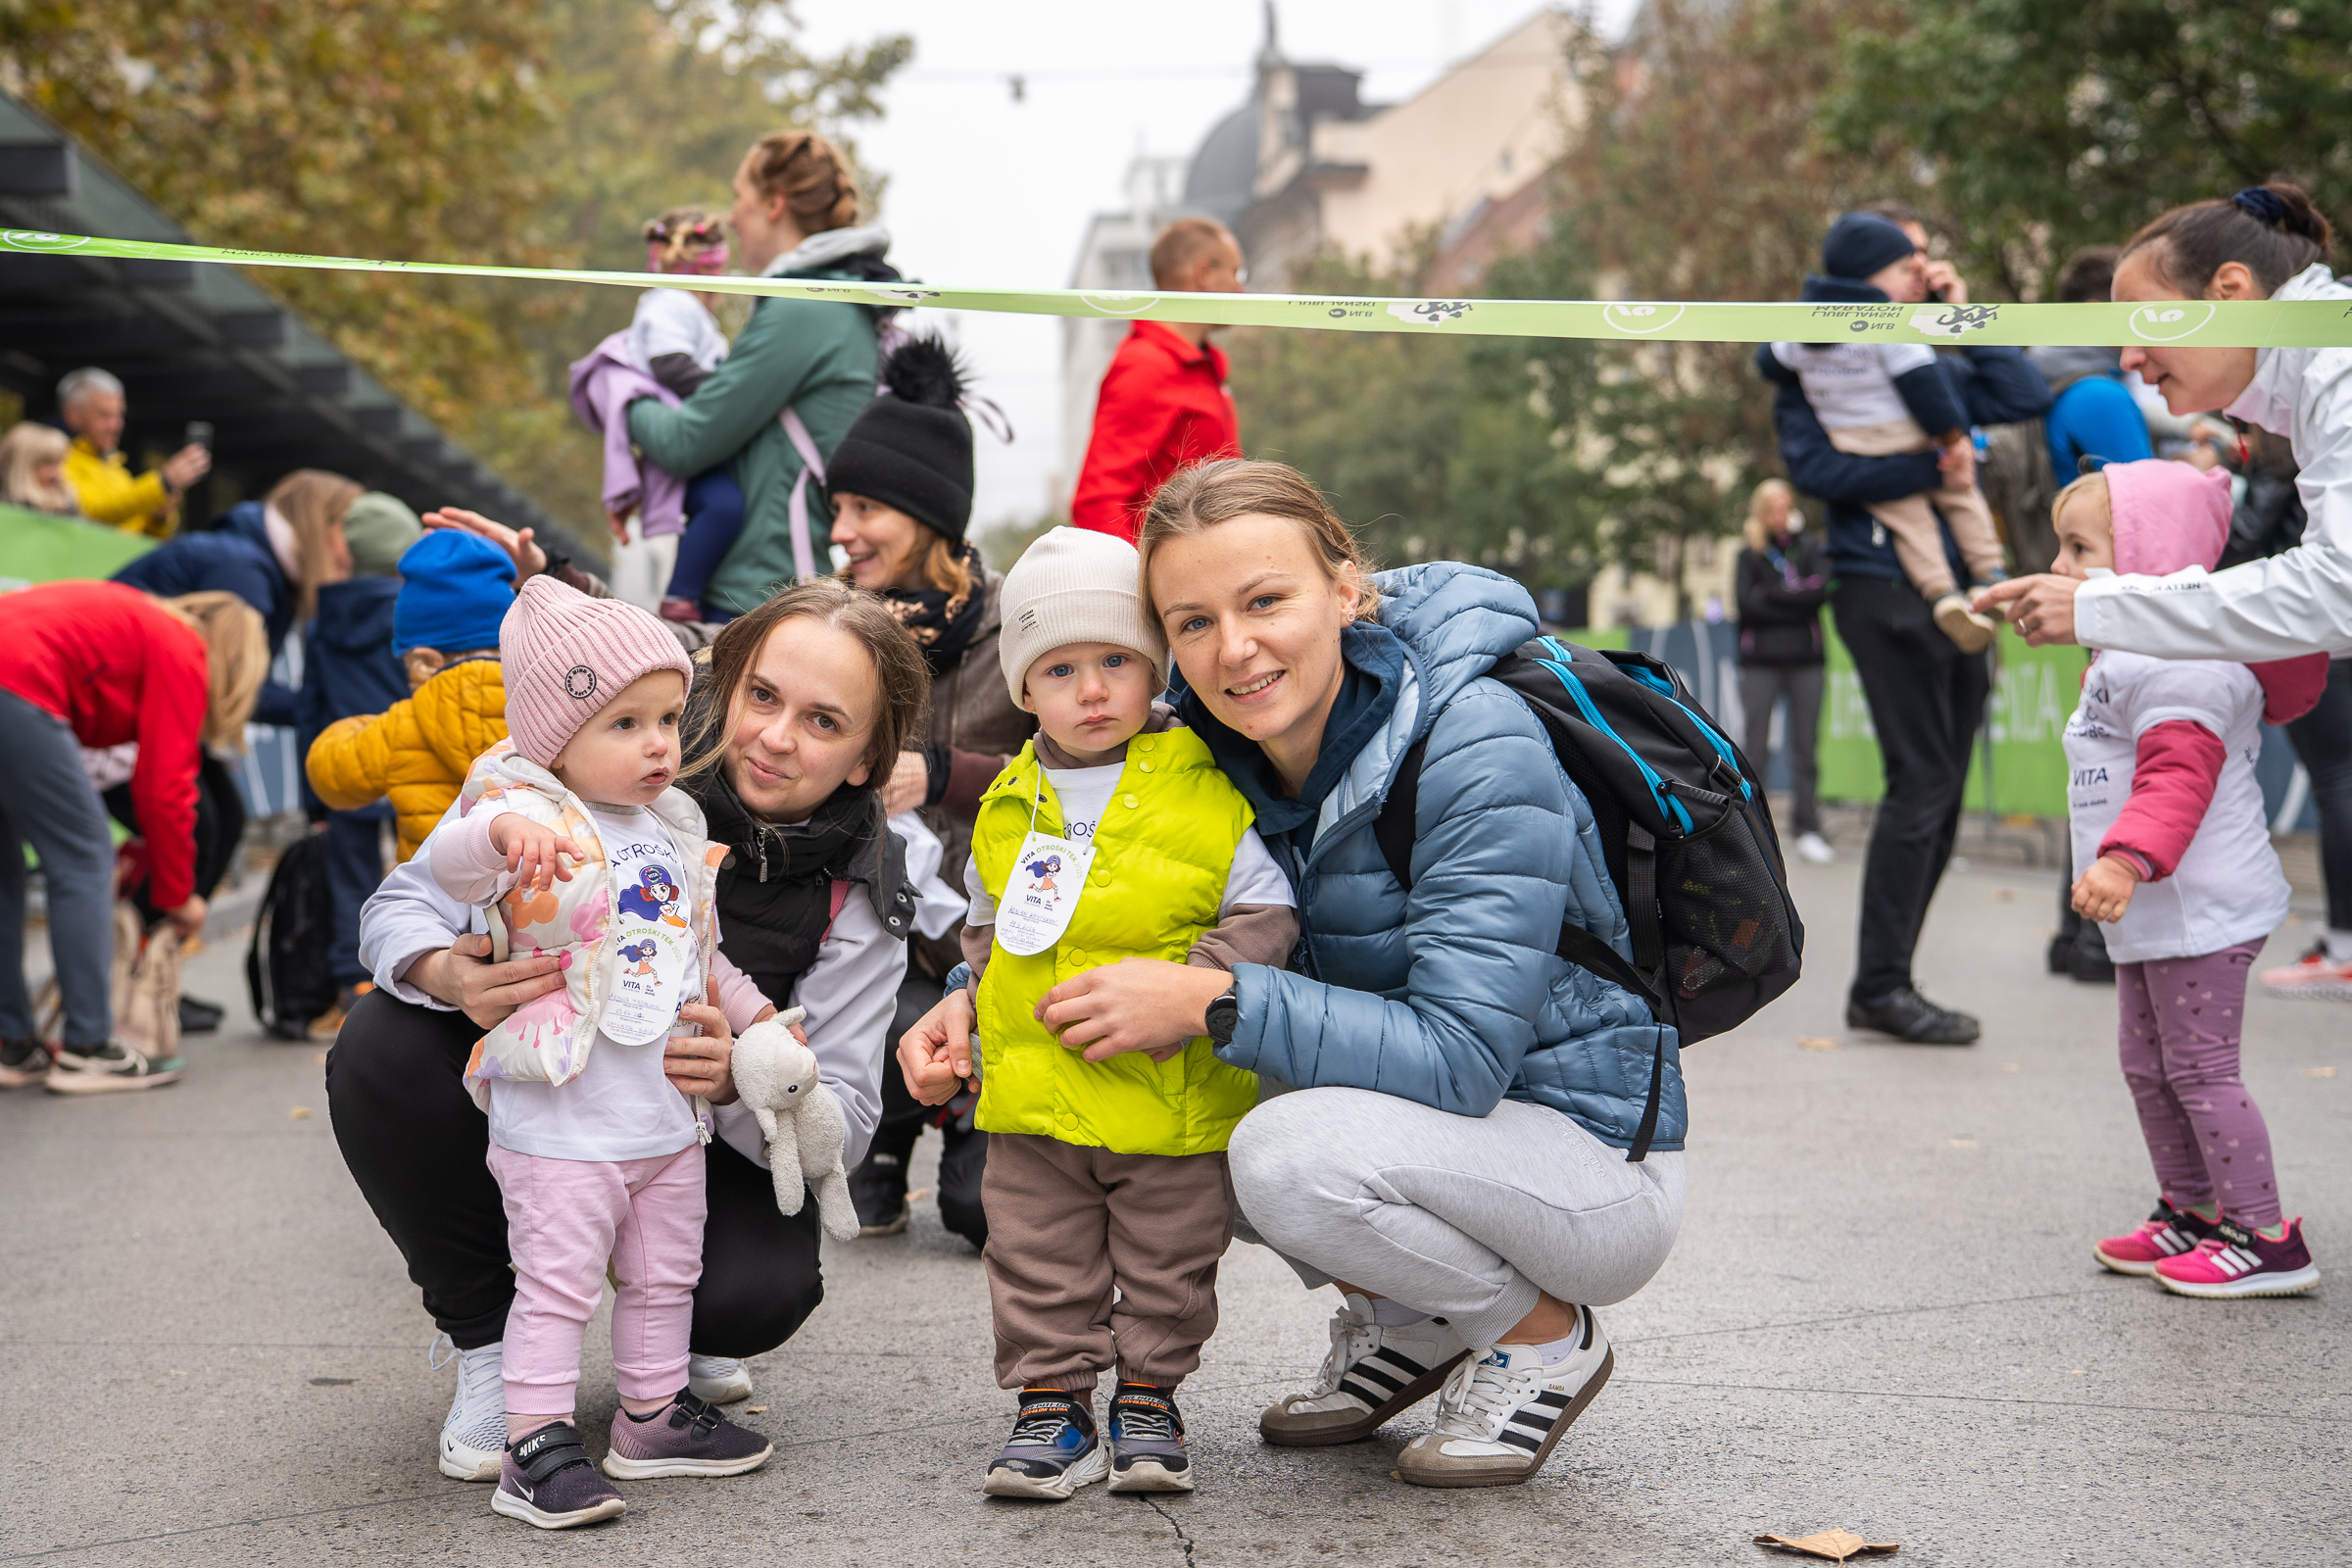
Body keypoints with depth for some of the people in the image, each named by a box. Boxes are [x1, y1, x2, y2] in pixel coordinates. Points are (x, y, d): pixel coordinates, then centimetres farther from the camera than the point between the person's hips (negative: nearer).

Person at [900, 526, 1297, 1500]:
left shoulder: (1209, 792, -8)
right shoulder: (1008, 805, 6)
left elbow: (1264, 915, -9)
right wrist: (963, 1029, 12)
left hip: (1174, 1097, -3)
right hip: (1033, 1094, 3)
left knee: (1168, 1268, 10)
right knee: (1039, 1264, 8)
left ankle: (1148, 1399, 27)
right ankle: (1054, 1405, 20)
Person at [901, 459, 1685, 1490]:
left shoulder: (1481, 749, -25)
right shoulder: (1218, 749, -3)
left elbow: (1462, 1055, -31)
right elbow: (1108, 941, 9)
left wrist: (1211, 1004, -34)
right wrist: (981, 1003, -10)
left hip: (1591, 1164, -7)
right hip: (1404, 1112, 7)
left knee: (1295, 1153, -31)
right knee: (1148, 1087, -7)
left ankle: (1547, 1335, -3)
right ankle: (1399, 1321, 9)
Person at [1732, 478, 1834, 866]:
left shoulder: (1810, 548, 11)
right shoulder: (1749, 555, 10)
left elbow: (1823, 590, -5)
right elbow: (1747, 603, -5)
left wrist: (1771, 596, -9)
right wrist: (1796, 606, -8)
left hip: (1805, 660, 1)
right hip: (1760, 662, -1)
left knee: (1805, 747, -1)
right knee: (1755, 747, -4)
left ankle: (1807, 830, 2)